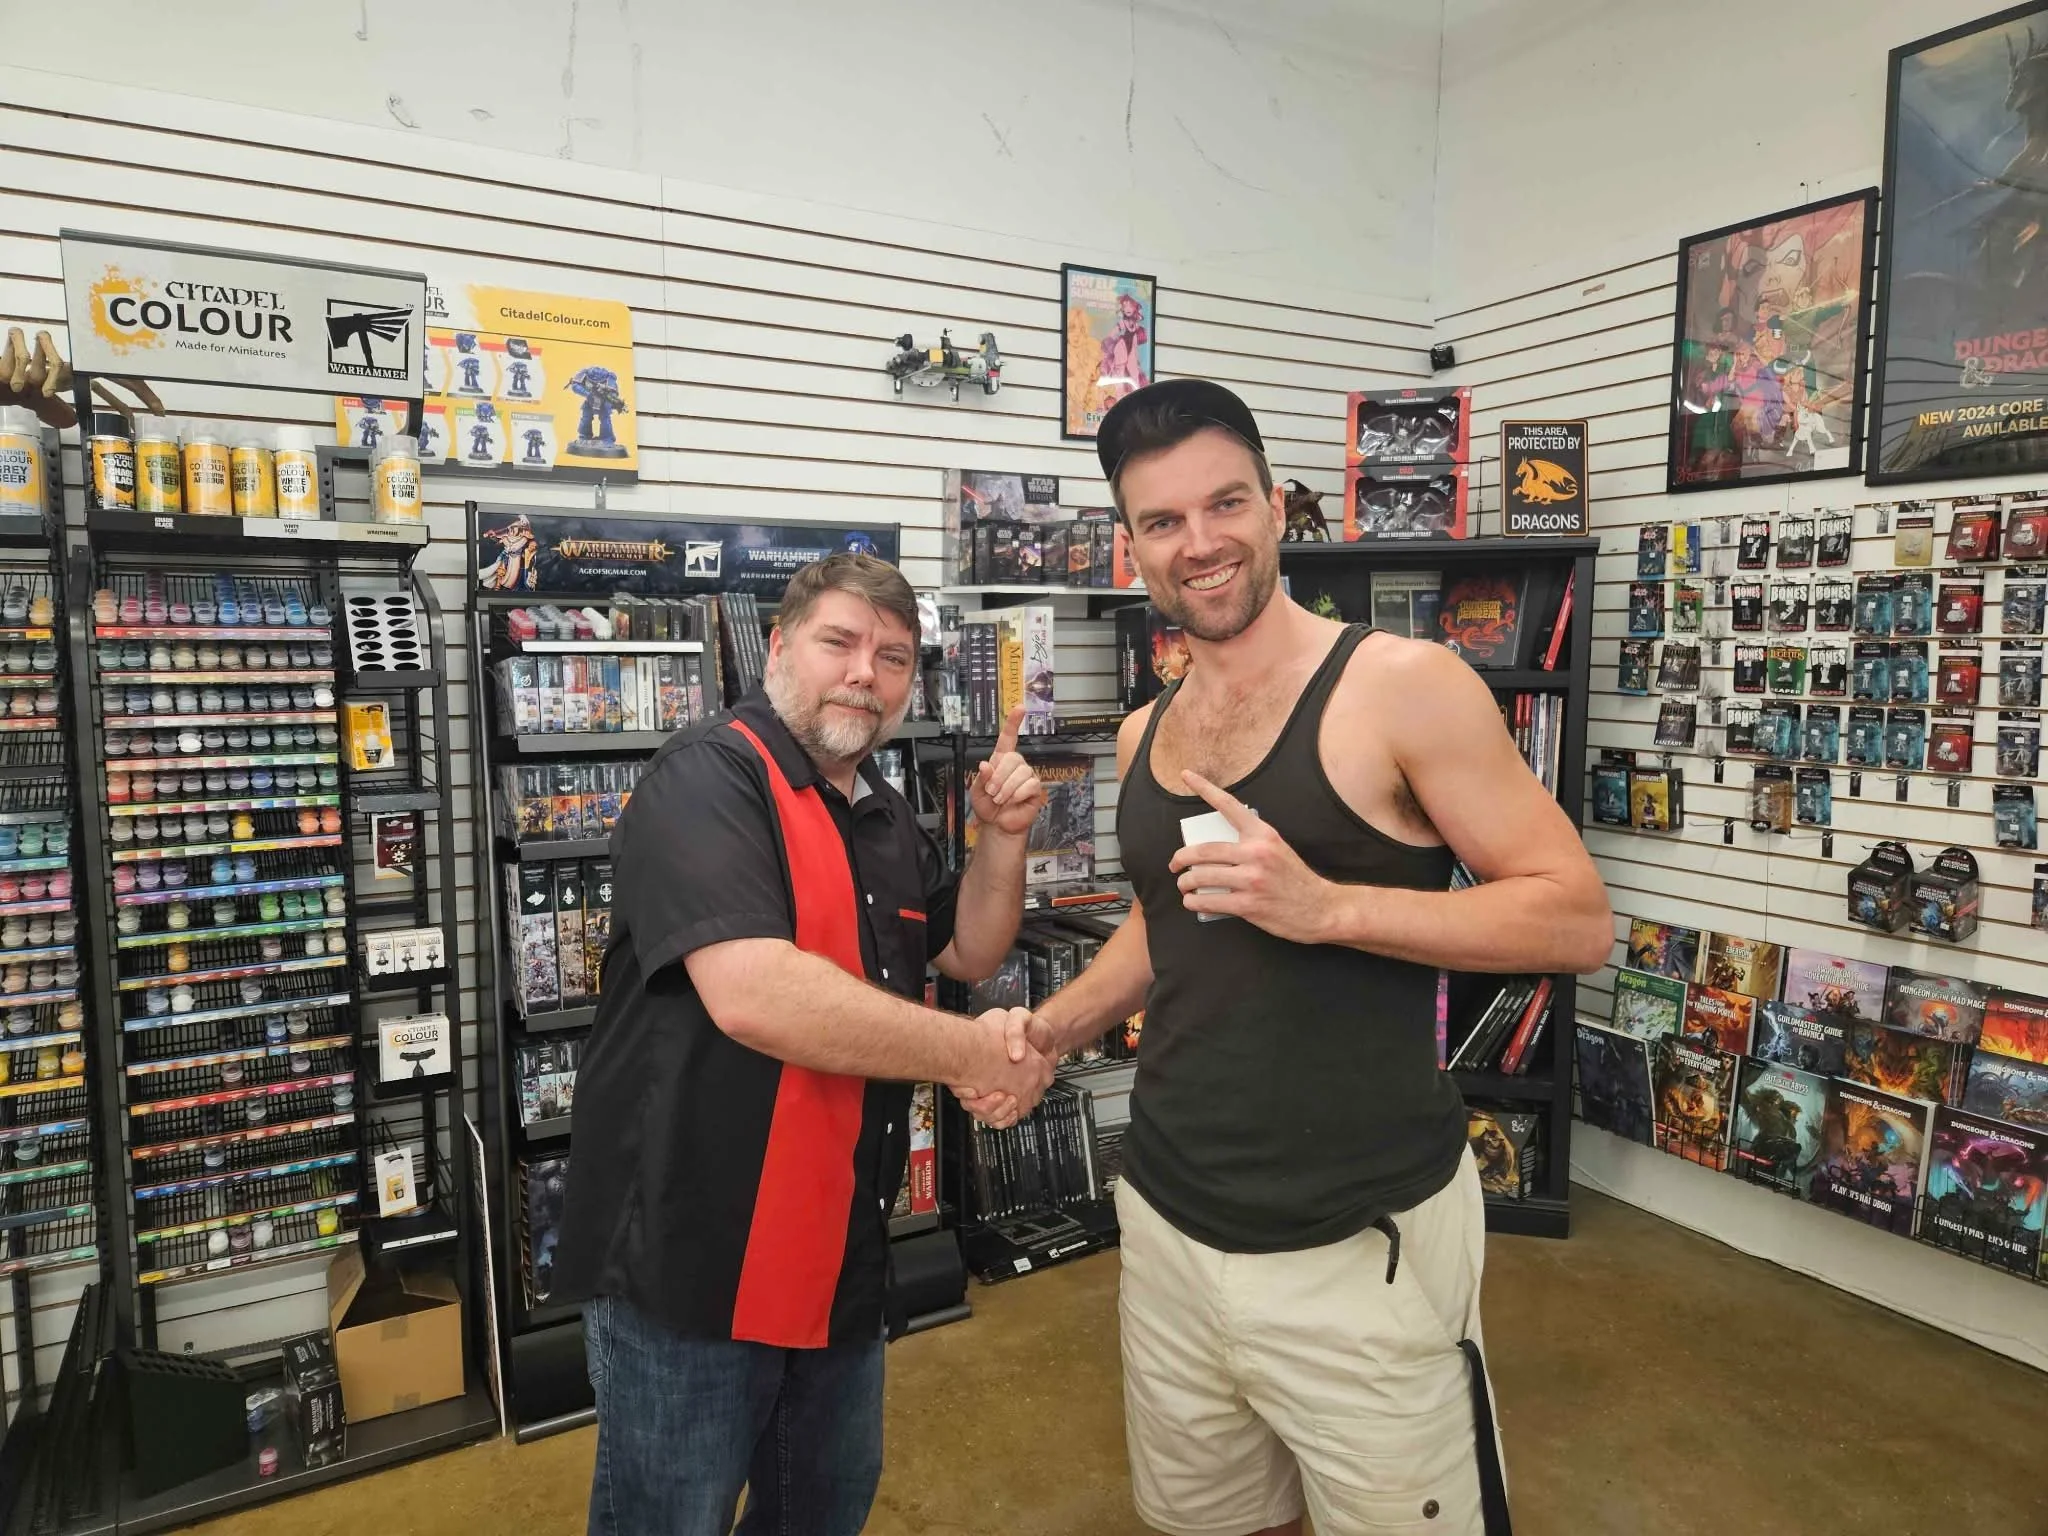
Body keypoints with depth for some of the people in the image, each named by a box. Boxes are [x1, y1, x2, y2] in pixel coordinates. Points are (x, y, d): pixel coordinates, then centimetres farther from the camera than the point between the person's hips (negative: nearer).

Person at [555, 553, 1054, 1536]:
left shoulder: (886, 818, 9)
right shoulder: (709, 777, -19)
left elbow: (970, 954, 19)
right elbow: (751, 993, -32)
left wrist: (1004, 837, 1)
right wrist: (973, 1054, -22)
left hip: (841, 1261, 8)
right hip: (689, 1263, -8)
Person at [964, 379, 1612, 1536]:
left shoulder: (1402, 685, -13)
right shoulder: (1145, 734, 7)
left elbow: (1579, 920, -14)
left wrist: (1325, 906, -26)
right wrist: (1048, 1030, 6)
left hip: (1361, 1247, -5)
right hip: (1168, 1228, 6)